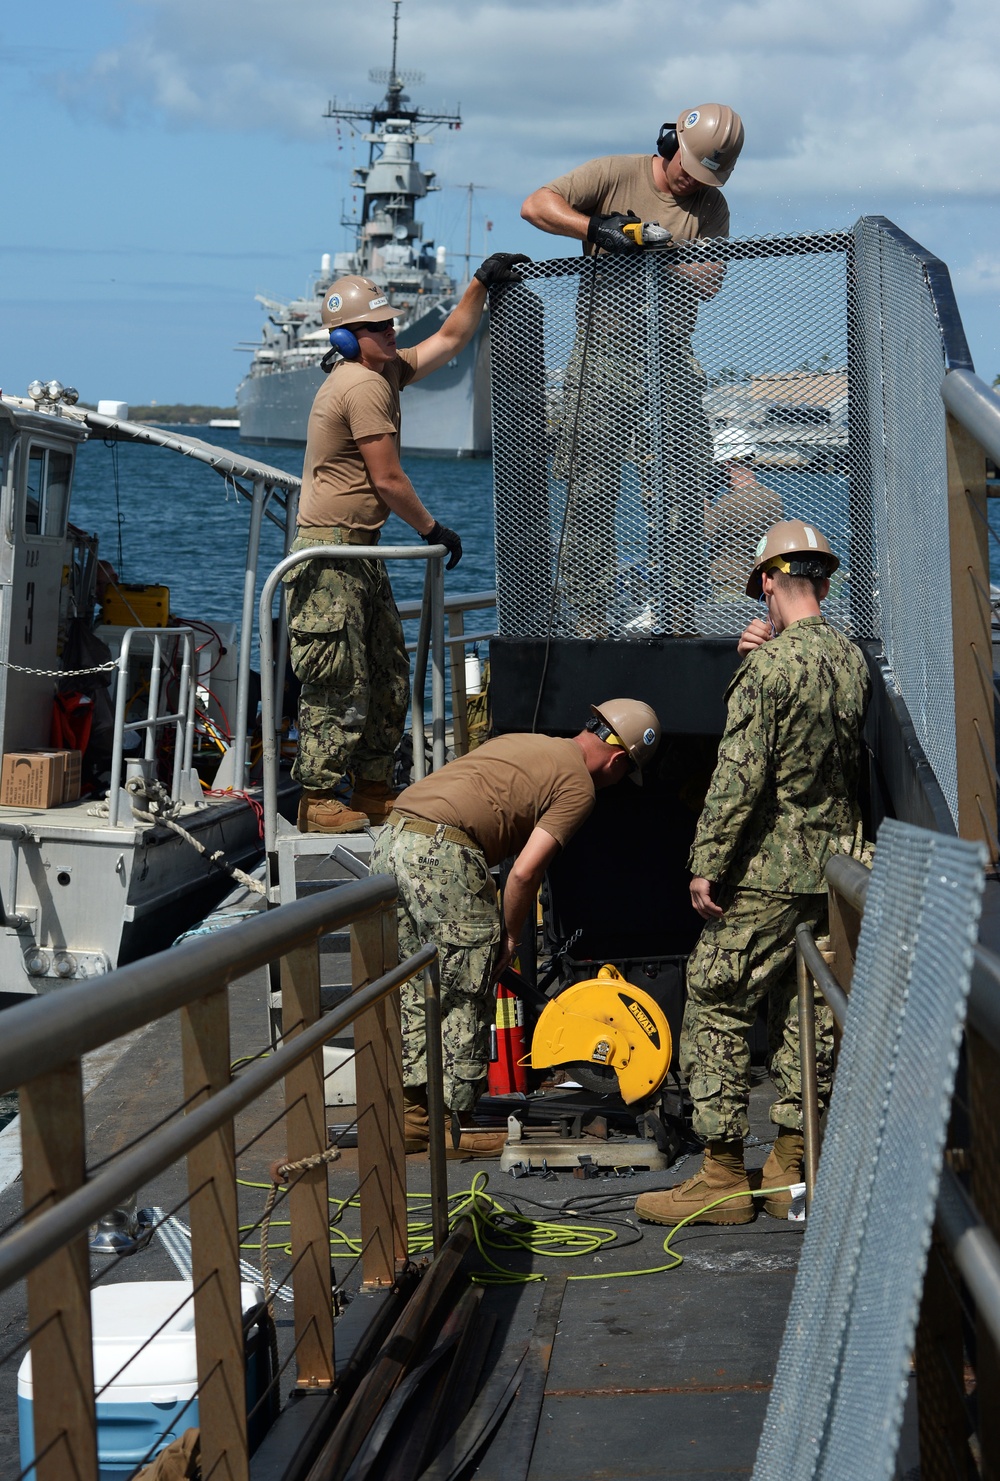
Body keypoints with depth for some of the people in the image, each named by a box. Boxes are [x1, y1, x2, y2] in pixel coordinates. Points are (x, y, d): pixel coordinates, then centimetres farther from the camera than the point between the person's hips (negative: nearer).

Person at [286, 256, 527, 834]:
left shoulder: (386, 372, 15)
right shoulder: (364, 385, -15)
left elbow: (449, 340, 29)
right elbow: (388, 480, -15)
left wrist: (481, 284, 21)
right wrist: (433, 530, -3)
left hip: (362, 553, 11)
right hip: (330, 554, -11)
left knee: (389, 679, 13)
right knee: (339, 684, -9)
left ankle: (374, 791, 20)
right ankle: (321, 801, -4)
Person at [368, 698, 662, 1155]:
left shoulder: (523, 742, 28)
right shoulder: (579, 784, 4)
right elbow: (525, 871, -6)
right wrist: (510, 936, 9)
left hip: (389, 839, 8)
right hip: (441, 854, -8)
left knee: (417, 995, 17)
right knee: (464, 1000, 5)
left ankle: (411, 1114, 21)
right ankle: (454, 1126, 11)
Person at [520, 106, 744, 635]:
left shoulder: (711, 207, 10)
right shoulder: (615, 174, 2)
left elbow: (709, 280, -3)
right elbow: (536, 205, -7)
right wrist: (596, 228, -21)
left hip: (670, 368, 3)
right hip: (601, 363, -2)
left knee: (679, 503, -1)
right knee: (589, 498, -3)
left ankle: (677, 621, 5)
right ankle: (589, 621, 2)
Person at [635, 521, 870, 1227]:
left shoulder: (771, 665, -16)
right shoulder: (853, 659, 8)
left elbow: (740, 775, -19)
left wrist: (707, 864, -13)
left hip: (768, 870, -7)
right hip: (834, 866, 8)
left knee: (718, 1008, 0)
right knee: (806, 1015, 11)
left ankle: (724, 1178, 1)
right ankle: (793, 1169, 15)